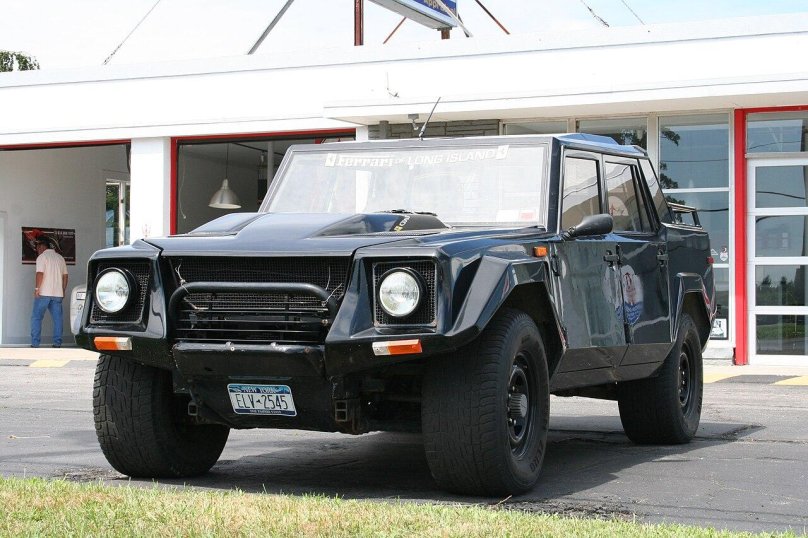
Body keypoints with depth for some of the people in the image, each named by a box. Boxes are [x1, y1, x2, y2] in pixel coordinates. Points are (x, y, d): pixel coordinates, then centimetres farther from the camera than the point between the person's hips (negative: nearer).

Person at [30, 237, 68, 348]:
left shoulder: (42, 257, -5)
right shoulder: (60, 258, 14)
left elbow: (40, 274, -16)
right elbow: (65, 276, 13)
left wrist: (37, 288, -12)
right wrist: (63, 291, 18)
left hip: (44, 293, -5)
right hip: (58, 293, 5)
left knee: (36, 317, 0)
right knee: (57, 318, 7)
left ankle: (35, 344, -6)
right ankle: (57, 343, 4)